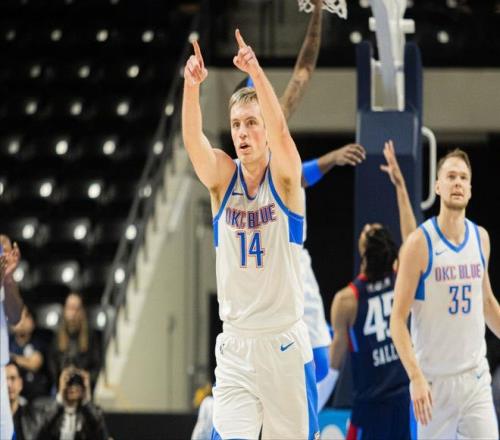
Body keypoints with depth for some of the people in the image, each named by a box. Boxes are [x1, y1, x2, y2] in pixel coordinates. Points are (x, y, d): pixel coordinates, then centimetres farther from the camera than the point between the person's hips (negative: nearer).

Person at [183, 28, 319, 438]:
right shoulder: (222, 177, 2)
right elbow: (193, 138, -17)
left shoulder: (284, 178, -4)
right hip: (236, 343, 1)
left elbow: (280, 129, -24)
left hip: (284, 341, -1)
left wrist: (257, 74, -41)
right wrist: (192, 86, -37)